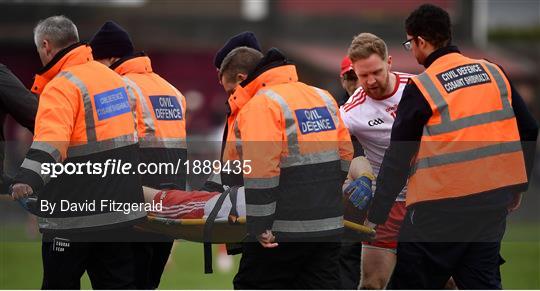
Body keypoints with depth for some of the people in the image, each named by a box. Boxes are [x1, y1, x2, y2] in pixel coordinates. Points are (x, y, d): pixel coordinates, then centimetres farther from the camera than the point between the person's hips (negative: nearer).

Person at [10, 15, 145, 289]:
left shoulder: (61, 86, -16)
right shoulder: (113, 78, 11)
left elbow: (51, 137, -33)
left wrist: (28, 178, -45)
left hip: (75, 214, -8)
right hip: (120, 212, 8)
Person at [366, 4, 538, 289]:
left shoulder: (421, 87, -9)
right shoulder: (493, 73, 7)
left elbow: (398, 157, -6)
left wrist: (376, 214, 1)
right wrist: (517, 187, 21)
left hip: (442, 205, -6)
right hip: (495, 198, 6)